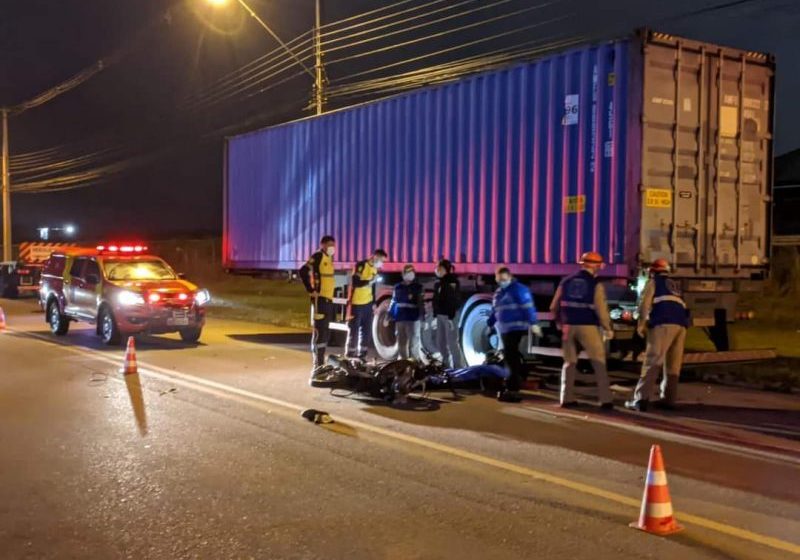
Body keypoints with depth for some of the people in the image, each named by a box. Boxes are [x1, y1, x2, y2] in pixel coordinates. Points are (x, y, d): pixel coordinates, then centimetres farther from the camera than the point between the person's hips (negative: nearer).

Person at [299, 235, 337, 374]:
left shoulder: (329, 258, 17)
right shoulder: (318, 257, -11)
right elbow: (302, 272, -22)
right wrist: (311, 290, -18)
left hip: (328, 299, 10)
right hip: (320, 299, -10)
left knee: (325, 333, 14)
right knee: (319, 332, -9)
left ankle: (321, 363, 22)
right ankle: (317, 365, -7)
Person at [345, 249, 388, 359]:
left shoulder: (375, 269, 12)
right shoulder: (361, 265, -12)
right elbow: (355, 283, -20)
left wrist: (374, 303, 16)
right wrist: (370, 281, -25)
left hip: (368, 303, 8)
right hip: (357, 303, -8)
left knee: (367, 330, 8)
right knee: (354, 329, -3)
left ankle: (362, 354, 16)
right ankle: (350, 354, 3)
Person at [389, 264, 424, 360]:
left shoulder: (418, 287, 1)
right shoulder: (398, 287, 12)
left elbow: (421, 302, -5)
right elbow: (393, 302, 15)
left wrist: (421, 316, -15)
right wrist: (389, 316, 12)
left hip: (413, 318, -4)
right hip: (400, 318, 4)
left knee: (414, 342, -8)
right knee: (401, 342, 12)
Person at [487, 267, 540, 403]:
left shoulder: (518, 289, -8)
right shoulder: (498, 292, 18)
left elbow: (528, 307, -15)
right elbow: (495, 311, 27)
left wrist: (533, 323, -21)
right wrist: (490, 325, 29)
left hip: (516, 328, -9)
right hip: (504, 330, 9)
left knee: (511, 357, -12)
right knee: (510, 357, 13)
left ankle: (512, 390, -11)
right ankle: (513, 387, 22)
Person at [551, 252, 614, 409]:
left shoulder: (566, 281, 7)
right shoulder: (596, 284, -6)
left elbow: (554, 306, 10)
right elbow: (601, 309, -11)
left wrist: (560, 322, 25)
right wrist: (607, 329, 0)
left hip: (569, 326, 4)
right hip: (588, 326, -4)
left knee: (569, 363, 13)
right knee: (599, 362, 5)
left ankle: (567, 398, 8)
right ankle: (605, 399, 2)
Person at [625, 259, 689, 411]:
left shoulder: (653, 283, 15)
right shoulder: (676, 286, 34)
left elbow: (644, 304, 3)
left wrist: (641, 325, 11)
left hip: (664, 324, -6)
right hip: (680, 324, 6)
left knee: (652, 362, -12)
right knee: (673, 364, 12)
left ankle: (641, 399, -18)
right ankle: (668, 399, 13)